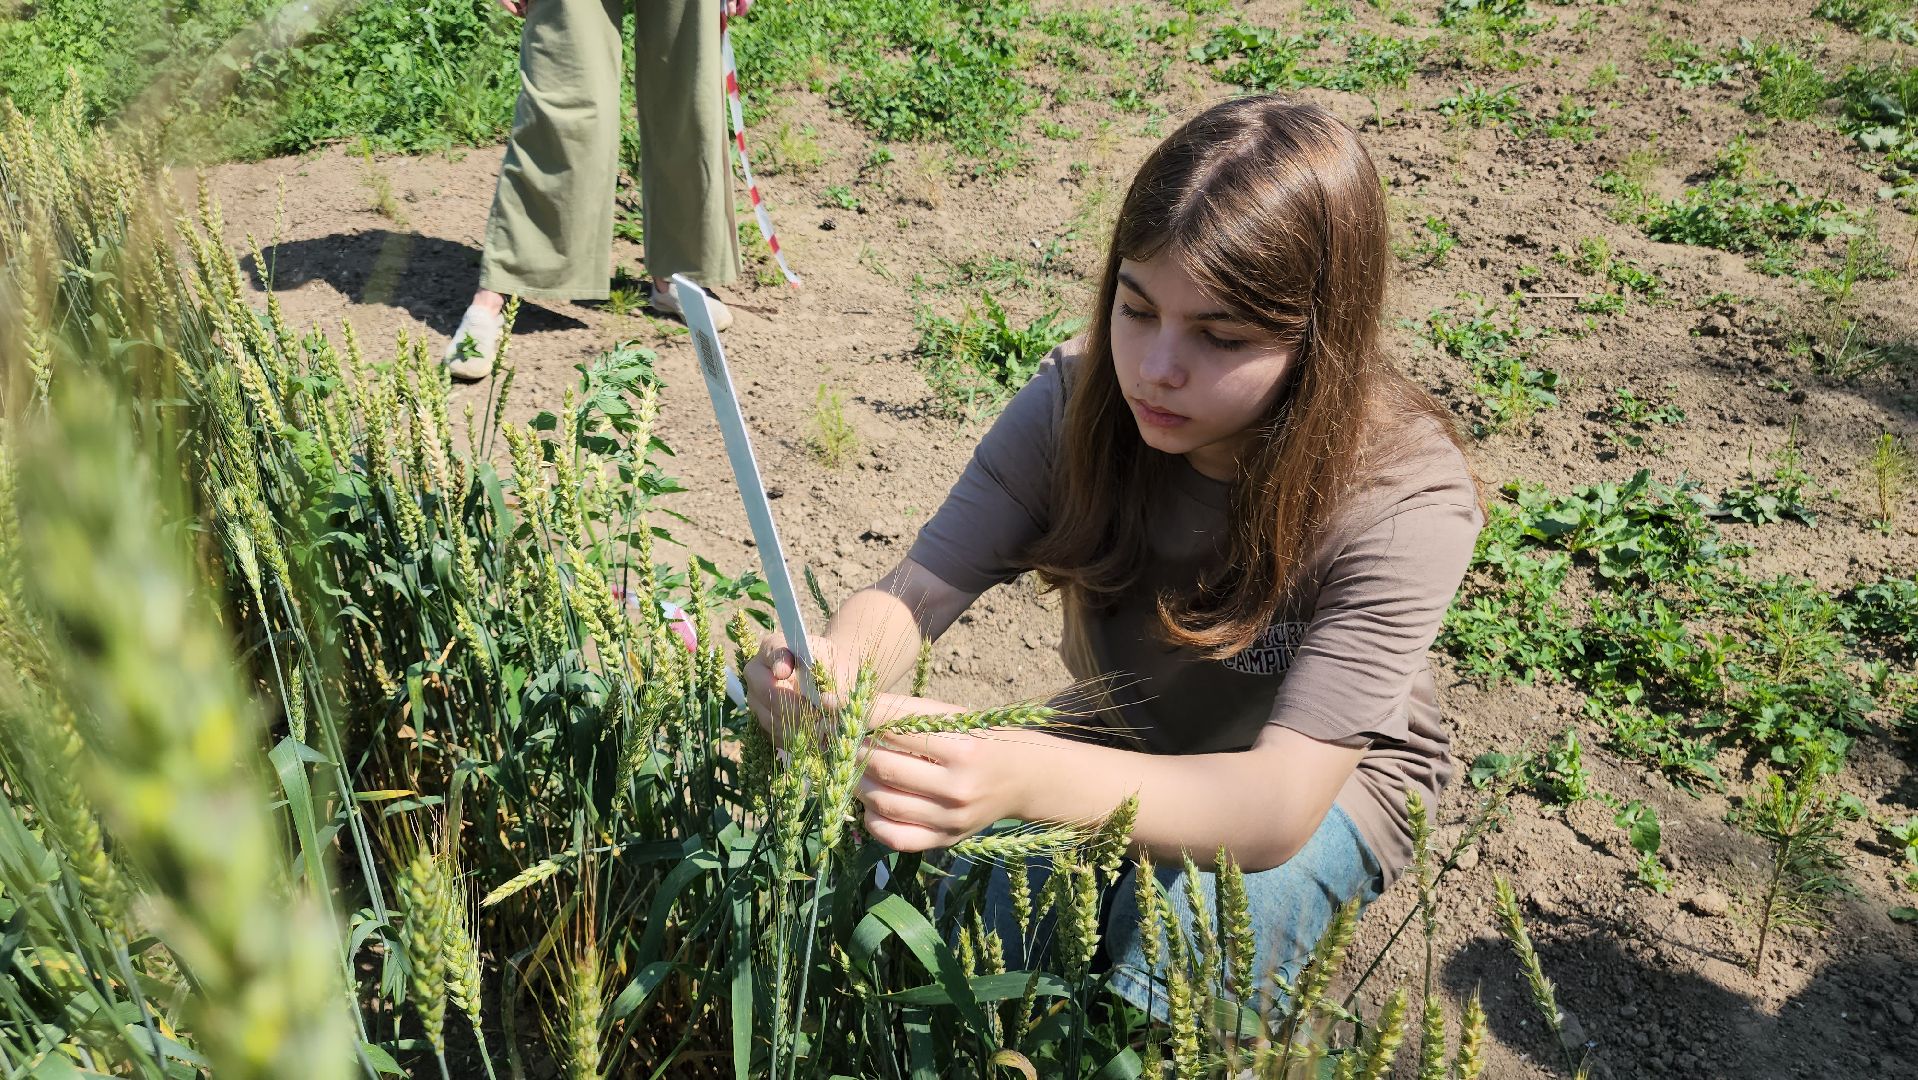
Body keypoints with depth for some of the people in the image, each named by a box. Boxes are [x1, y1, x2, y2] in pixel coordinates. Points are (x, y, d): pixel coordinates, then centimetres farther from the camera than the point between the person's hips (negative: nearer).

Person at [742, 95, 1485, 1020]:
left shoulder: (1404, 501, -31)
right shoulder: (1079, 399, -19)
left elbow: (1281, 801, -39)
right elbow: (913, 595, -21)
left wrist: (1026, 777, -58)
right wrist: (834, 665, -47)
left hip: (1331, 782, -2)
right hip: (1121, 747, 3)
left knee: (1177, 929, -33)